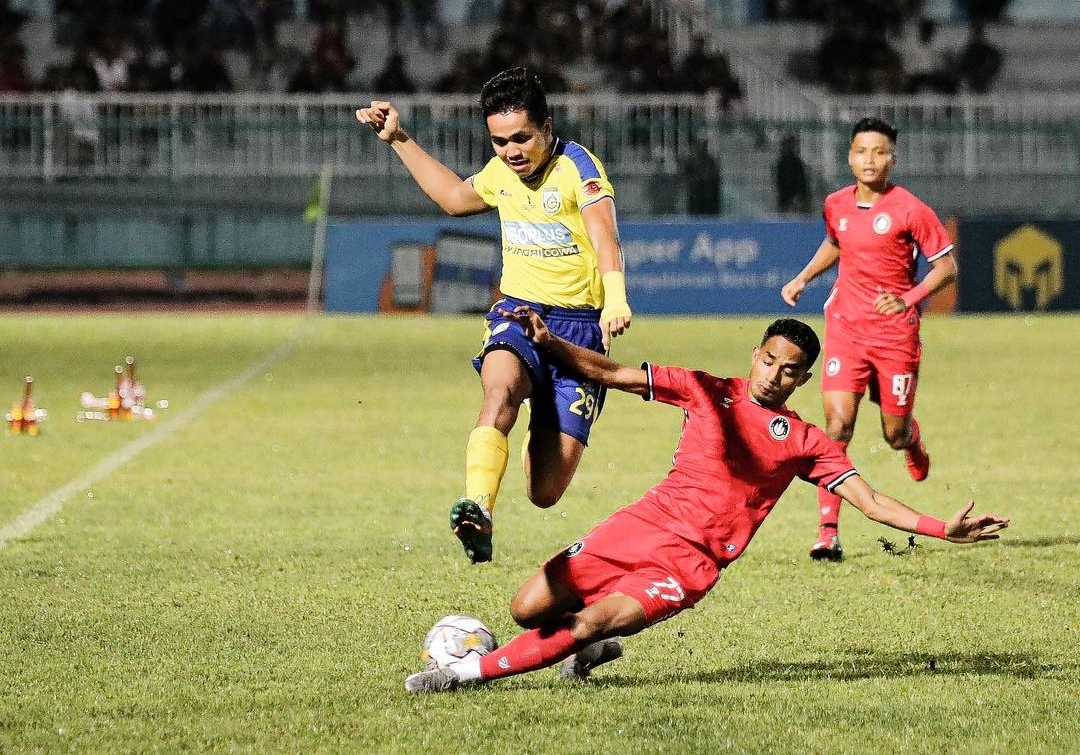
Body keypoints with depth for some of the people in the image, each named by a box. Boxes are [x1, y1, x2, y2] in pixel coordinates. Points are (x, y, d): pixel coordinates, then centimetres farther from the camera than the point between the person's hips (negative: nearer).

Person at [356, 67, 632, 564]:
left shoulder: (578, 166, -11)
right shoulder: (500, 172, 9)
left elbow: (603, 233, -30)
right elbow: (454, 197, 33)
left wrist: (615, 298, -49)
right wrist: (398, 140, 29)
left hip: (578, 323, -4)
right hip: (517, 312, 4)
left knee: (545, 493, -6)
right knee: (501, 388, -35)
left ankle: (545, 441, 31)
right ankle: (476, 510, -50)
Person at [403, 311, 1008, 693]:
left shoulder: (806, 444, 5)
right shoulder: (709, 391, 8)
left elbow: (869, 501, 1)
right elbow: (613, 374, 6)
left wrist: (945, 529, -13)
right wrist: (548, 342, -7)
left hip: (693, 562, -3)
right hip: (645, 522, 3)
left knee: (589, 623, -25)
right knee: (528, 610, -6)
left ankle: (471, 673, -13)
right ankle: (595, 647, 26)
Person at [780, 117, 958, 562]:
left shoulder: (909, 209, -9)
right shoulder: (835, 206, 5)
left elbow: (946, 266, -4)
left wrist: (907, 300, -16)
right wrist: (803, 278, 14)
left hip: (896, 332, -2)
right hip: (845, 326, 2)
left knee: (894, 434, 7)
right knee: (837, 424, -14)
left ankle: (912, 438, 48)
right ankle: (828, 530, -15)